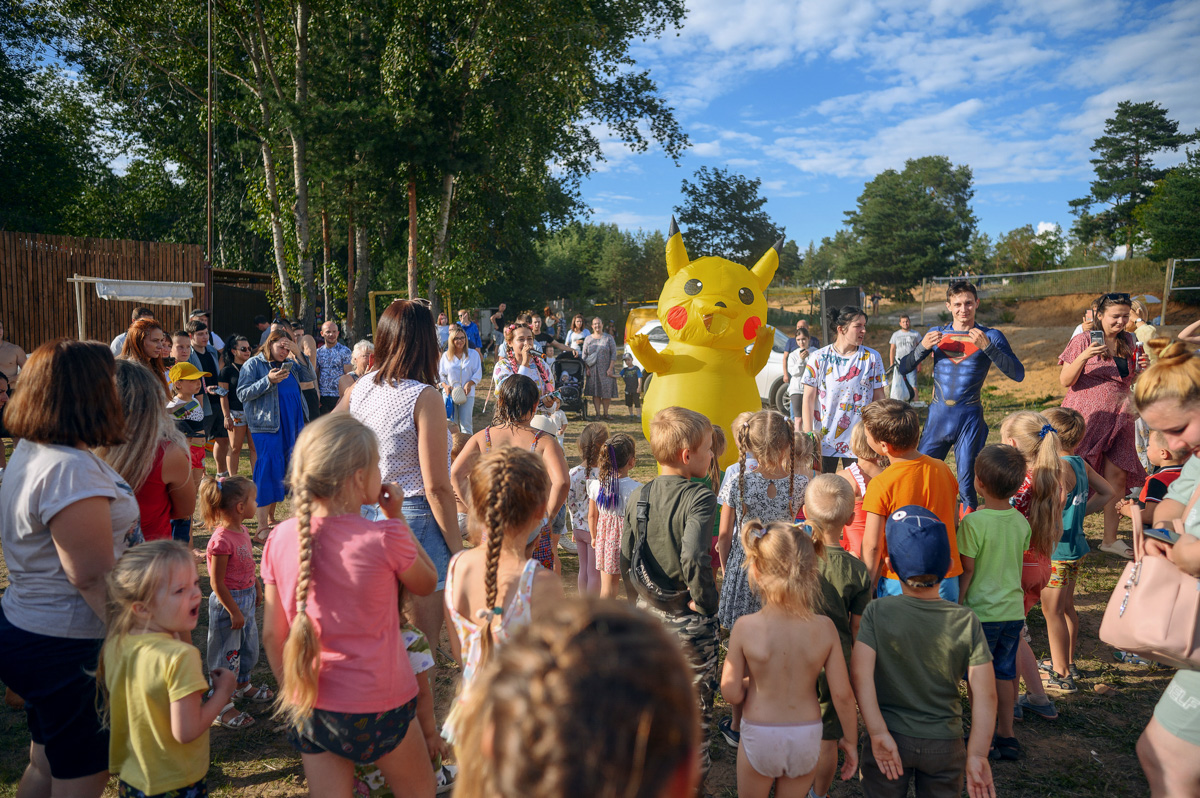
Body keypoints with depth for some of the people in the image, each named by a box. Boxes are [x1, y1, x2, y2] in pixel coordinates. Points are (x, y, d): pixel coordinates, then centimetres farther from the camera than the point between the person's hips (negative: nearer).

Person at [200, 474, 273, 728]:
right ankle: (221, 707, 19)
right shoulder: (221, 540, -27)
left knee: (249, 646, 24)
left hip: (246, 598, 9)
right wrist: (234, 612, -19)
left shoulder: (242, 531, 1)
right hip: (227, 602, -9)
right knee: (226, 655, 5)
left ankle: (243, 685, 47)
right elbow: (217, 583, -23)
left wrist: (257, 588, 22)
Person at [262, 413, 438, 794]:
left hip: (310, 706, 4)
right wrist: (396, 516, 0)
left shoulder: (281, 539, -8)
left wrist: (292, 693, 16)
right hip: (380, 705, -4)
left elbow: (272, 635, 2)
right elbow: (427, 583, 1)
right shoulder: (385, 537, -21)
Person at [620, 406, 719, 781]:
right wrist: (705, 601, -18)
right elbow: (693, 558, -34)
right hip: (689, 622, -6)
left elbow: (624, 559, 0)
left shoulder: (637, 496, -3)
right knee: (695, 707, 14)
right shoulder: (699, 497, -20)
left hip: (648, 613, 6)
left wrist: (641, 597, 13)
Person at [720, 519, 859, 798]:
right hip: (807, 737, 2)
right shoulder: (825, 628, -17)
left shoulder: (745, 627, -22)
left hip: (759, 736, -1)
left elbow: (731, 693, -16)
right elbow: (842, 693, -11)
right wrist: (850, 739, 6)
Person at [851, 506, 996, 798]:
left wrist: (879, 734, -19)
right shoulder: (966, 621, -11)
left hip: (890, 740, -1)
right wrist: (977, 755, -11)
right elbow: (985, 694, -13)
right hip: (945, 745, 2)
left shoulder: (877, 612, -15)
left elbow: (860, 673, -23)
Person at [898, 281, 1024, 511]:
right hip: (938, 415, 3)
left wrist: (987, 346, -19)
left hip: (969, 417, -3)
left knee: (966, 483, 0)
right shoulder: (936, 334, 9)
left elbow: (1018, 374, -9)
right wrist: (922, 348, -10)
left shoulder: (990, 336, 2)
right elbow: (903, 369, 8)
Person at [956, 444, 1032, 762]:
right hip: (1014, 610, 6)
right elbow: (1015, 563, 9)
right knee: (1005, 674, 17)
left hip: (982, 613, -6)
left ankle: (985, 742, 17)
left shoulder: (973, 523, -20)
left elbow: (967, 571, -15)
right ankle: (1006, 736, 27)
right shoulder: (1021, 522, -1)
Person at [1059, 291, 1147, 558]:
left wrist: (1139, 369, 2)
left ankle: (1110, 539, 11)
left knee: (1117, 476, 1)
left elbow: (1128, 380, 23)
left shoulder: (1128, 342, 11)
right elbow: (1065, 381, -8)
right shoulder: (1084, 340, -6)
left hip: (1118, 417, 5)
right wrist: (1083, 357, -22)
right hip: (1086, 417, -5)